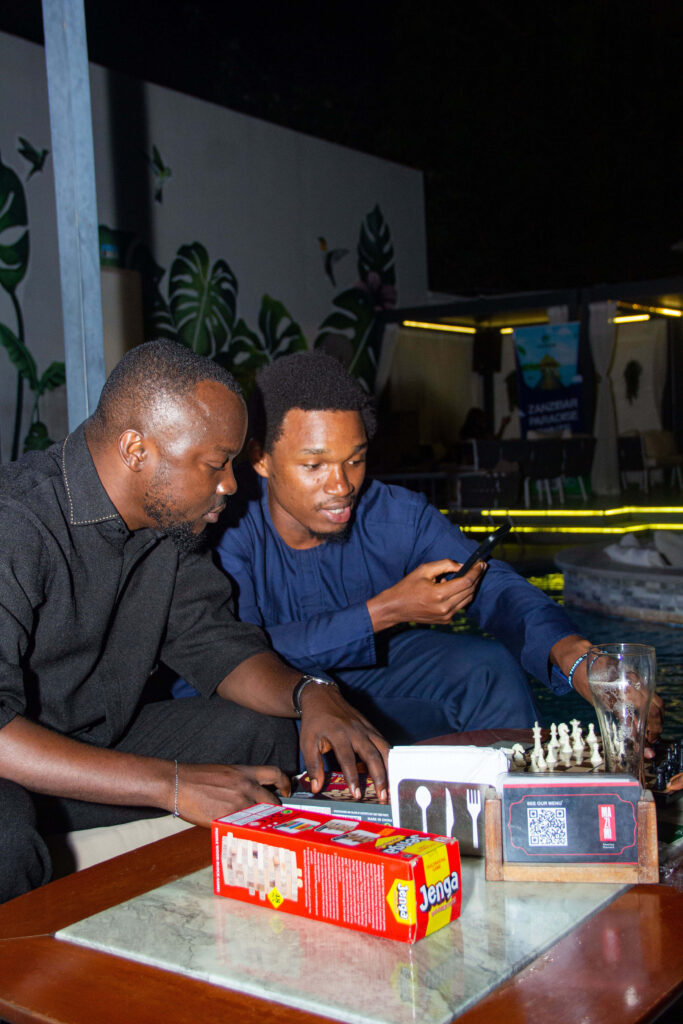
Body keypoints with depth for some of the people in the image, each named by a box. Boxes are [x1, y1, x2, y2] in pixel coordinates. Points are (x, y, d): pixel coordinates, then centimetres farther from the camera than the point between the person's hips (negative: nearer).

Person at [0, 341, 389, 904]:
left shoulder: (170, 521, 0)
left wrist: (309, 694, -14)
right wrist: (171, 784, -37)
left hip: (98, 743, 8)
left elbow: (215, 642, 7)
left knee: (263, 733, -4)